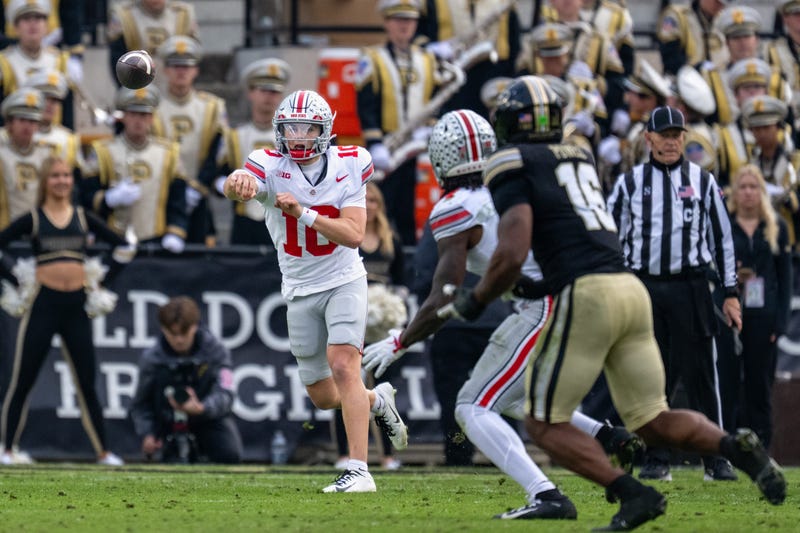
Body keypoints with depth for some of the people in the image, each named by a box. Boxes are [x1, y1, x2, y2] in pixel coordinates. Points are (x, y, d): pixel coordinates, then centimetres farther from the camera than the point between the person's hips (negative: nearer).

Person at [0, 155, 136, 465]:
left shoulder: (83, 218, 8)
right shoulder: (32, 220, 1)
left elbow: (124, 247, 14)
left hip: (77, 306, 3)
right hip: (43, 303, -3)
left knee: (87, 383, 6)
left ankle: (103, 452, 10)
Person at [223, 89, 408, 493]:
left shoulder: (347, 167, -9)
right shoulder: (270, 167, -11)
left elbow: (354, 234, -19)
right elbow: (236, 186, -35)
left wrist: (303, 213, -32)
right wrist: (239, 182, -61)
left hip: (343, 282, -3)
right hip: (299, 290, 3)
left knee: (342, 366, -23)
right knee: (322, 396, 10)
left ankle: (359, 470, -24)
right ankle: (377, 400, 42)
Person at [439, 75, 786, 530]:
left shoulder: (513, 166, -1)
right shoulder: (581, 160, 22)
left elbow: (512, 256, -11)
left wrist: (475, 301, 4)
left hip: (585, 296, -7)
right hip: (632, 289, 7)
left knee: (545, 423, 5)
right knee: (653, 423, 14)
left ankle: (634, 493, -11)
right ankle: (736, 447, -10)